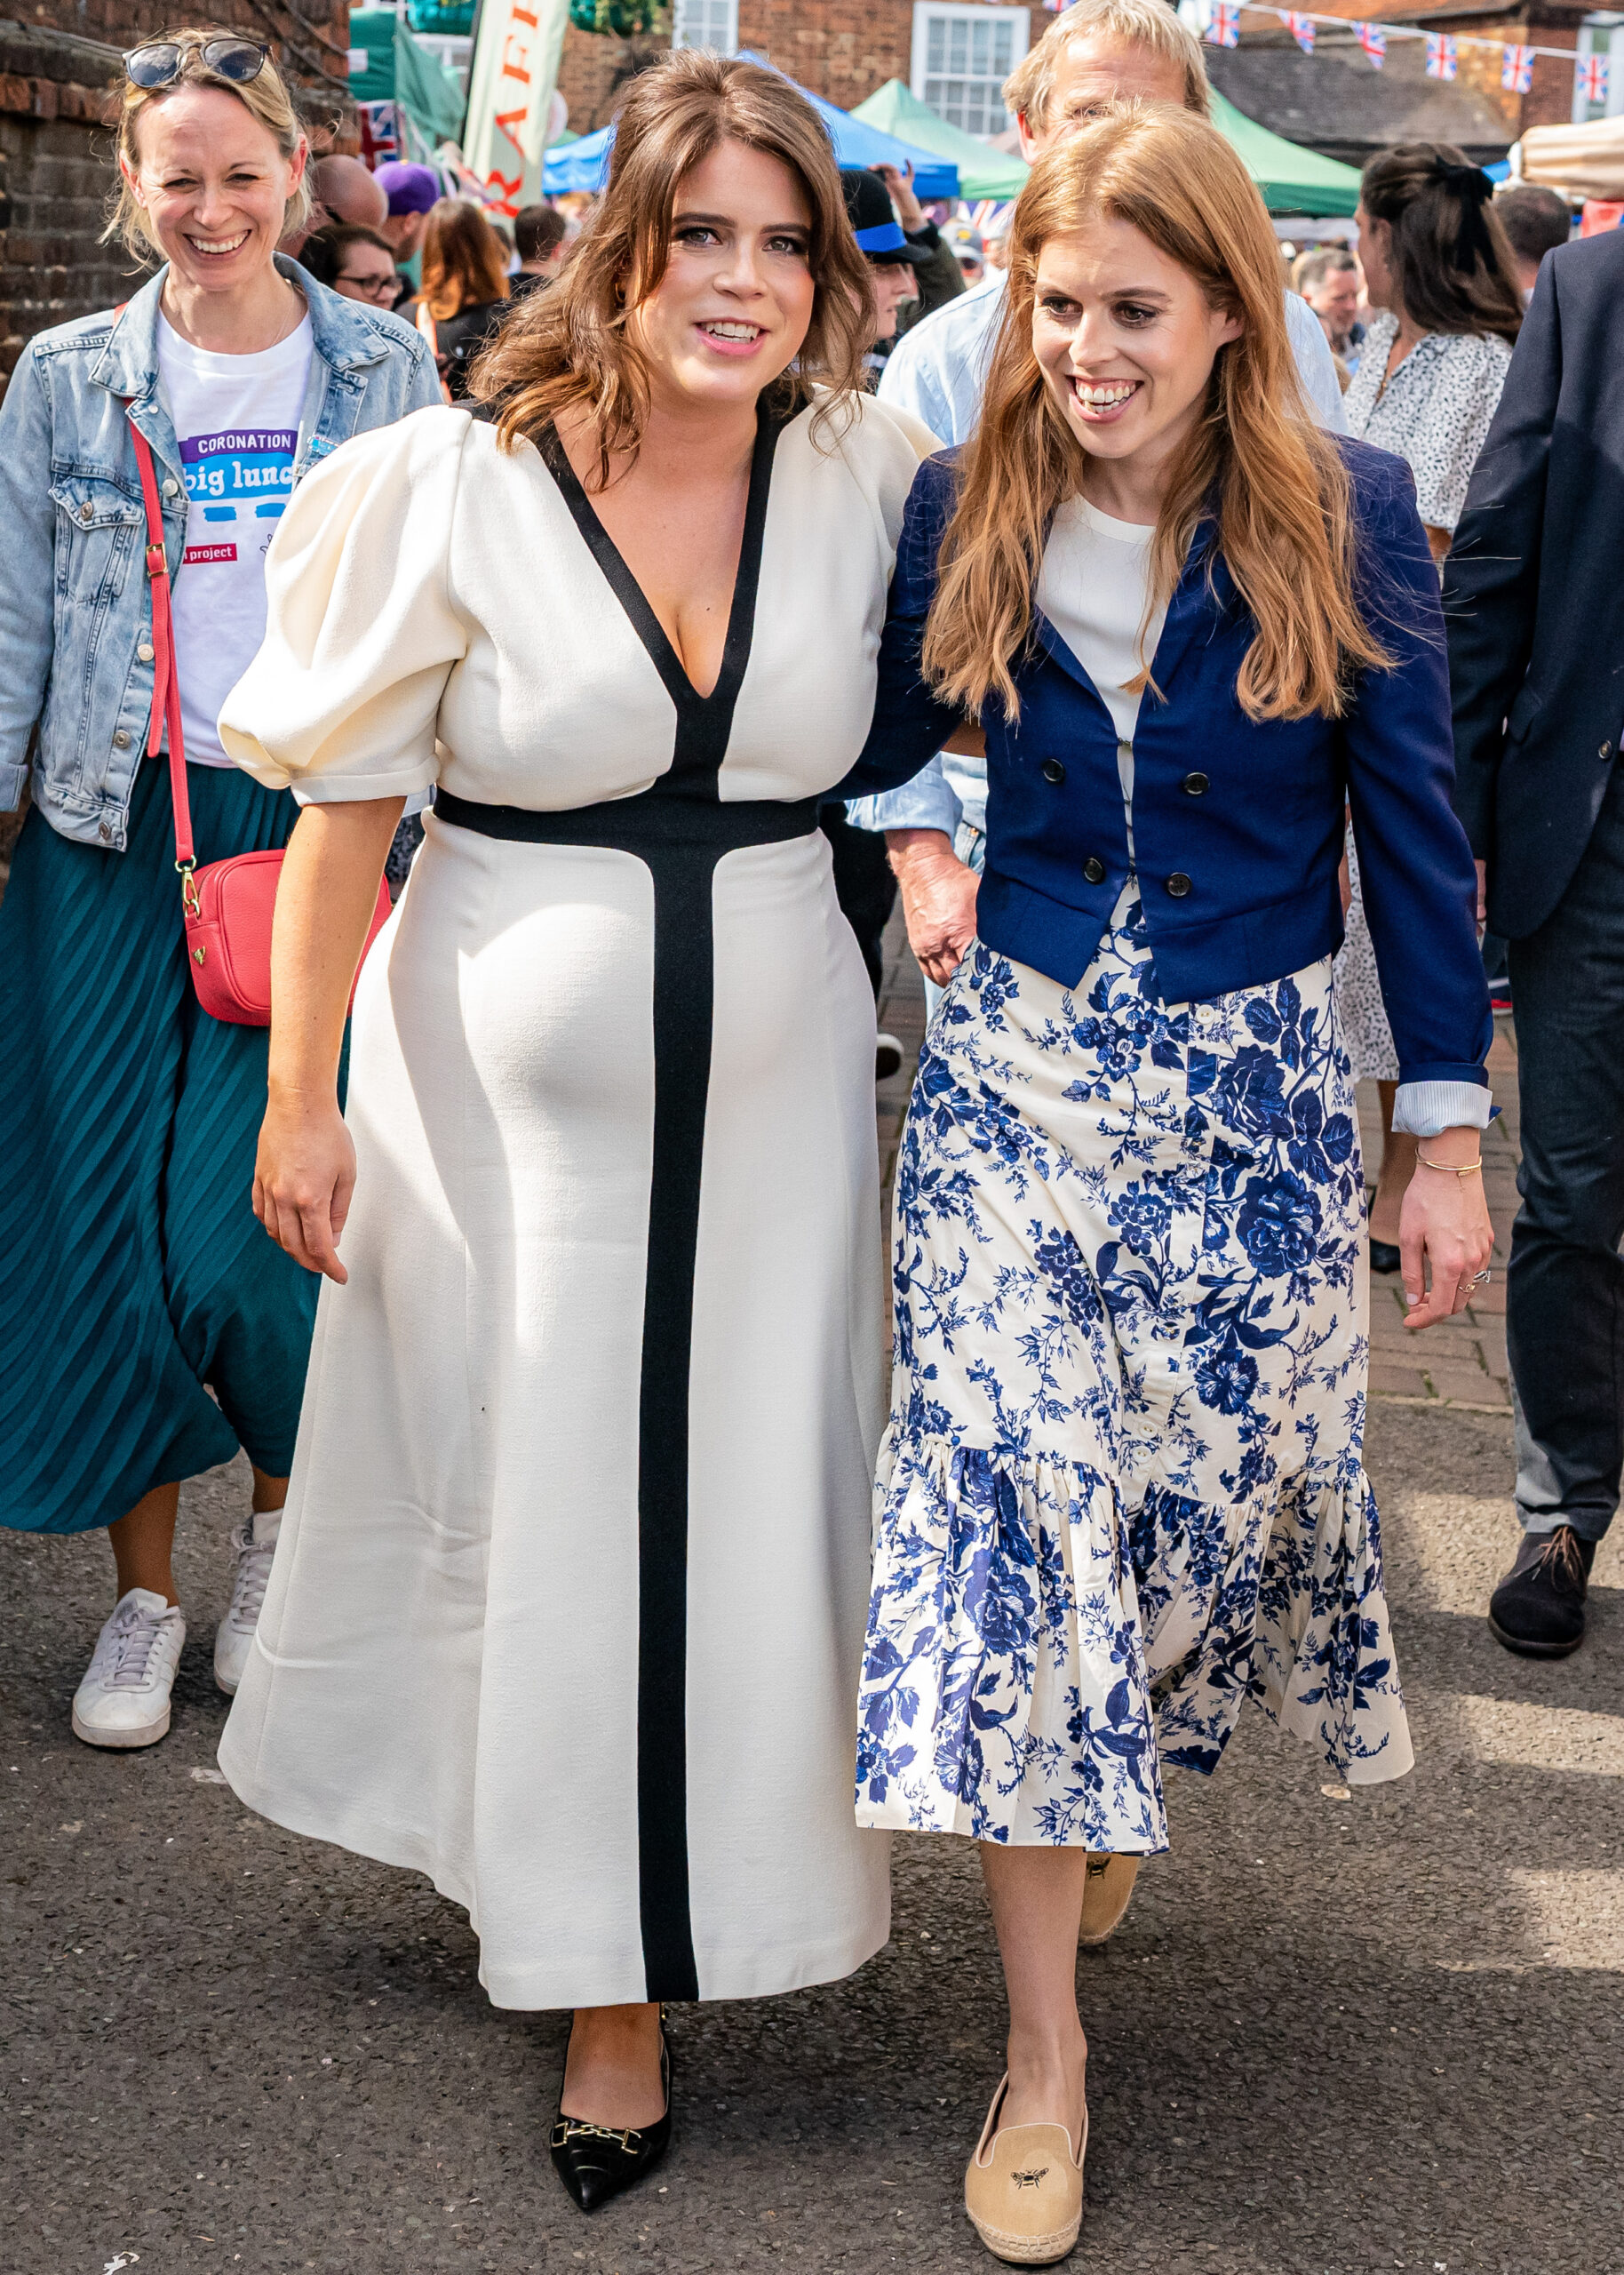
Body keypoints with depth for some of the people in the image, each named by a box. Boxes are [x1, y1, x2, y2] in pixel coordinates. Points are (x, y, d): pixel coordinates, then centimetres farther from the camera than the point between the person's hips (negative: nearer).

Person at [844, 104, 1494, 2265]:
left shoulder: (1345, 517, -5)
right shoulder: (968, 510, 0)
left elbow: (1415, 834, -1)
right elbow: (859, 762, 9)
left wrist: (1451, 1131, -2)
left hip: (1255, 1089, 0)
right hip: (1015, 1071, 1)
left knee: (1227, 1479, 7)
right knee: (1012, 1504, -5)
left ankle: (1130, 1760, 44)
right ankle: (1044, 2059, 5)